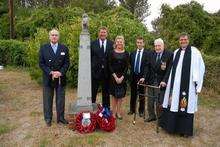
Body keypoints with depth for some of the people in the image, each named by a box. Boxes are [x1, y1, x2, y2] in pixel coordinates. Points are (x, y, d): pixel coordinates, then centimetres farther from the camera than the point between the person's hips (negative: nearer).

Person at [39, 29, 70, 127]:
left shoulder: (64, 48, 5)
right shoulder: (43, 48, 2)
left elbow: (67, 63, 1)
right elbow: (41, 63, -2)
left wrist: (60, 72, -14)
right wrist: (51, 72, -14)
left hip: (61, 78, 1)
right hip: (48, 78, -1)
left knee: (60, 99, 9)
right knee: (48, 100, 9)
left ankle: (60, 118, 22)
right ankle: (48, 119, 23)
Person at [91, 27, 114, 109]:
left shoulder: (111, 44, 3)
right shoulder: (93, 43, 3)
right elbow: (89, 58, 1)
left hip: (106, 72, 1)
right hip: (95, 71, 0)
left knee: (106, 92, 12)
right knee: (93, 92, 9)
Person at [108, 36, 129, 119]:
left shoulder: (126, 53, 4)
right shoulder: (112, 53, 2)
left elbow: (127, 66, 0)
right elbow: (110, 65, -2)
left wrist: (122, 77, -10)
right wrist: (115, 76, -11)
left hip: (123, 76, 1)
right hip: (114, 76, -1)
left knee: (121, 95, 5)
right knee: (114, 95, 3)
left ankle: (118, 112, 16)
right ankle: (114, 112, 12)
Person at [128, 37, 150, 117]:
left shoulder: (147, 53, -6)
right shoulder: (132, 53, 8)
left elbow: (147, 66, -12)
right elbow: (131, 65, 12)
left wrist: (143, 77, -21)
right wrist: (131, 75, 3)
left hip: (142, 77, -3)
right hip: (133, 76, 3)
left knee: (142, 95, 8)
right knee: (133, 94, 12)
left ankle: (141, 111, 22)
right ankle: (132, 109, 27)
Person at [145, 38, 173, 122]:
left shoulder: (169, 55, -8)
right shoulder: (151, 54, 5)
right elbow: (148, 67, 1)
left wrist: (164, 81, -21)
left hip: (162, 82, -4)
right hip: (151, 81, 4)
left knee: (160, 102, 7)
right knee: (150, 101, 15)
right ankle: (151, 116, 35)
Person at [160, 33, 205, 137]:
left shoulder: (194, 52, -1)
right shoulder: (176, 52, 14)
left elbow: (200, 68, -5)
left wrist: (197, 84, -11)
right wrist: (168, 81, 10)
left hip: (187, 85, -4)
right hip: (175, 84, 5)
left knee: (185, 105, 0)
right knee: (173, 104, 8)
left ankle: (185, 130, 14)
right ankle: (172, 125, 22)